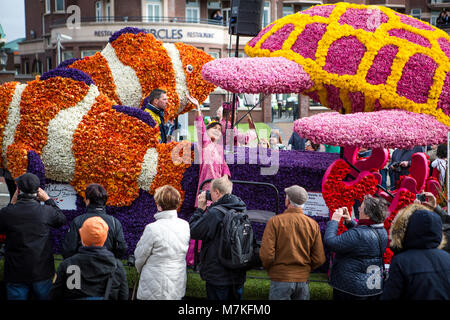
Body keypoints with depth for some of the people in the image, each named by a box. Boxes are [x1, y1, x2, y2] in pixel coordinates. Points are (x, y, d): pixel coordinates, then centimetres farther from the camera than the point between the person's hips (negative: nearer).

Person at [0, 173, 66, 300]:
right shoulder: (46, 211, -12)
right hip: (42, 272, 1)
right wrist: (48, 199, 12)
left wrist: (12, 204, 8)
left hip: (16, 274, -1)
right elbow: (62, 220, 10)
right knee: (44, 297, 19)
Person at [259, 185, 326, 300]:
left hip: (281, 279, -3)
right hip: (303, 281, 3)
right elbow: (319, 259, -1)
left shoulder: (274, 221, -10)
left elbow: (266, 255, -15)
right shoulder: (313, 224, 0)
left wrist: (269, 268, 5)